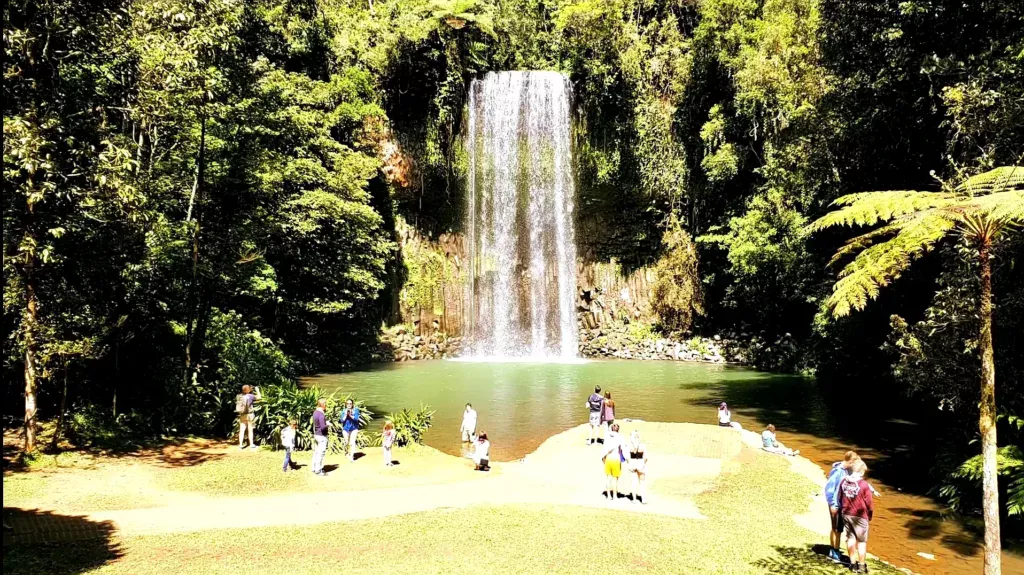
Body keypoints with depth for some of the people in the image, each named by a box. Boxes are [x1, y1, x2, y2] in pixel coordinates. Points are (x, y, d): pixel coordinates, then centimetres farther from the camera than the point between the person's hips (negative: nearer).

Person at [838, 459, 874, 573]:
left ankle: (853, 563, 20)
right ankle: (861, 565, 11)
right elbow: (869, 502, -10)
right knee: (861, 541, 7)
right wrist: (870, 516, 6)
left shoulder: (843, 482, -2)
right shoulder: (864, 484, -17)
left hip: (846, 514, 4)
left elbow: (840, 498, 6)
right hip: (860, 516, -4)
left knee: (850, 538, 14)